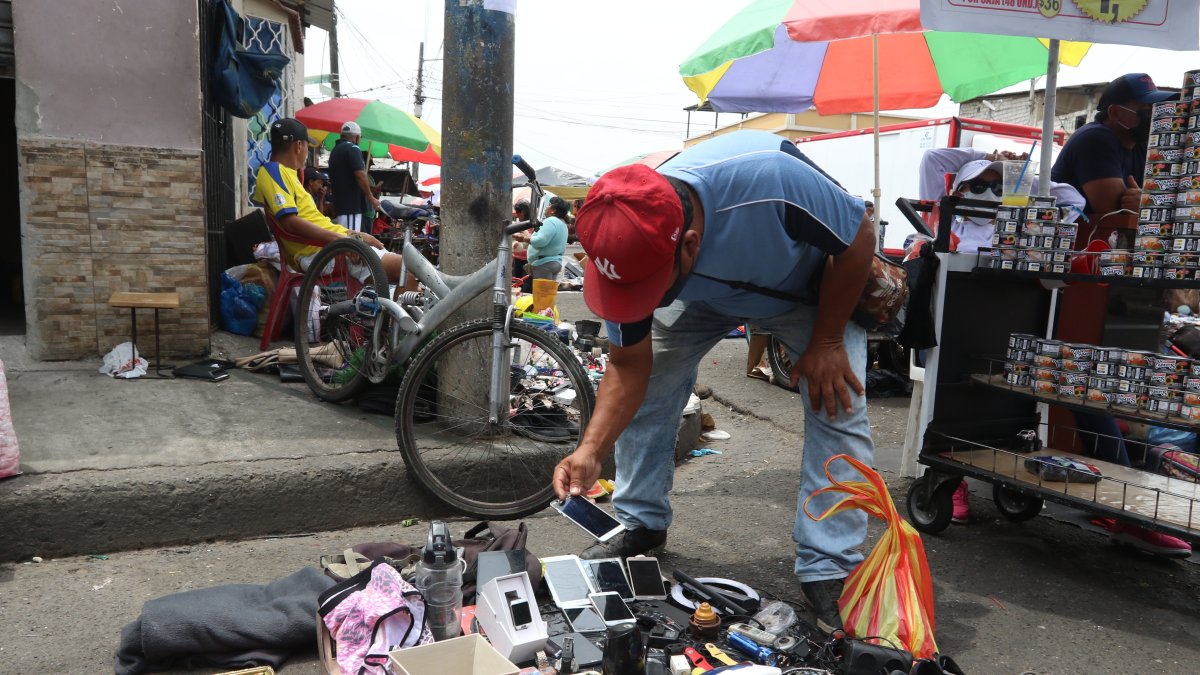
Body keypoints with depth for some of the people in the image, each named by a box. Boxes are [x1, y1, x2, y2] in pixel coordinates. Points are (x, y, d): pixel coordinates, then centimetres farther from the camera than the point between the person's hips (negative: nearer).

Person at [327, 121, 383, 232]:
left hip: (339, 203, 10)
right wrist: (371, 198, -12)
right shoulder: (352, 149, -9)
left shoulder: (334, 150, 19)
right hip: (352, 206, -10)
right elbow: (360, 175, -19)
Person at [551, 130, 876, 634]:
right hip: (705, 297, 3)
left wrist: (826, 342, -21)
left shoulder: (768, 179, -46)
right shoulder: (631, 248, -31)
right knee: (644, 390, -8)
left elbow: (858, 240, -25)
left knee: (838, 408, -17)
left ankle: (829, 572, -6)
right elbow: (629, 365, -19)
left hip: (812, 289, -2)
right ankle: (641, 525, 12)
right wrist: (592, 449, -31)